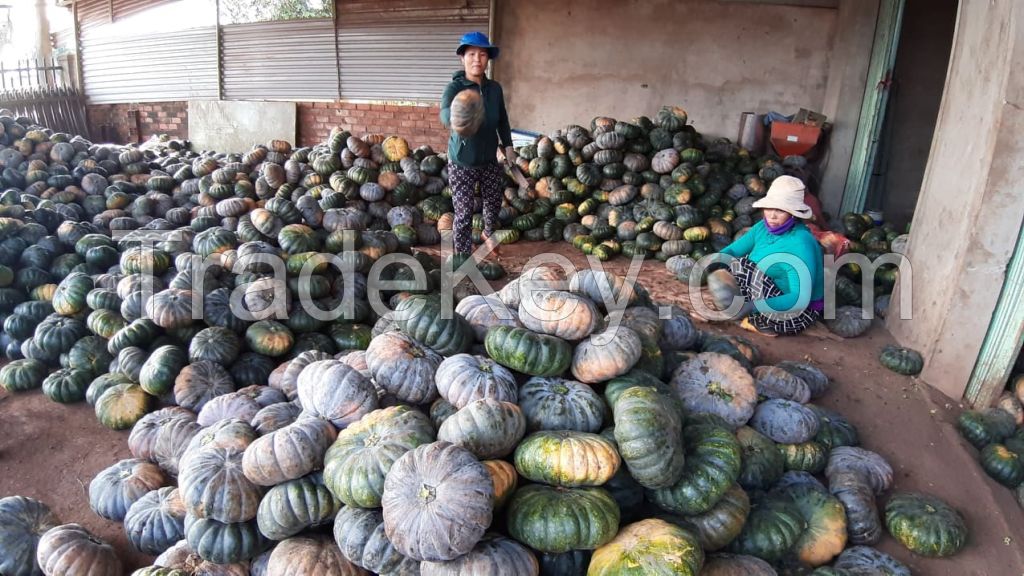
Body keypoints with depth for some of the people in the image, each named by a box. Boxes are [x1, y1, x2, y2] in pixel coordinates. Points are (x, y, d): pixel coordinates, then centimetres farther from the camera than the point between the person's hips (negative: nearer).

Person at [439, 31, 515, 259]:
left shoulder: (495, 88, -2)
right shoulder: (454, 88, -17)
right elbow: (445, 114, -38)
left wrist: (508, 146, 13)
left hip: (490, 159, 5)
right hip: (462, 162, -5)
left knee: (494, 202, 21)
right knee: (464, 212, -3)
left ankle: (488, 234, 51)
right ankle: (463, 255, 14)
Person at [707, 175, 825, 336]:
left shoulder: (800, 242, -28)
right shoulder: (763, 227, -5)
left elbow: (800, 300, -36)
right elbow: (731, 251, 0)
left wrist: (752, 306, -44)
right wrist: (717, 269, -24)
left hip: (797, 314, -8)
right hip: (773, 298, 8)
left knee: (742, 268, -24)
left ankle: (763, 323, -4)